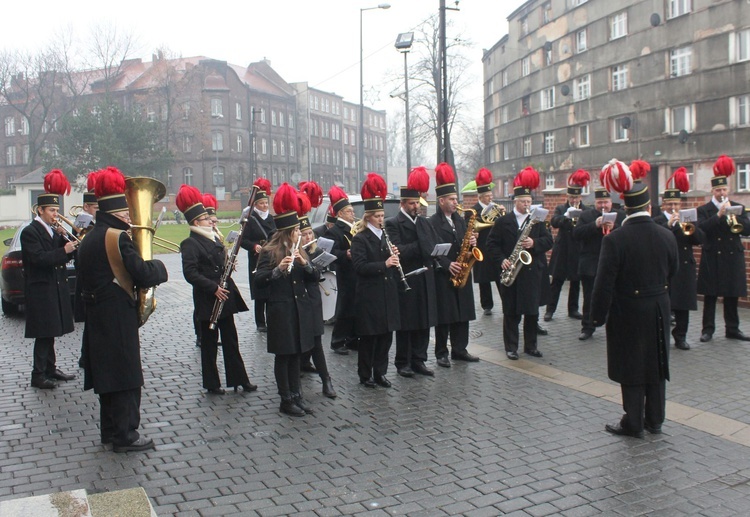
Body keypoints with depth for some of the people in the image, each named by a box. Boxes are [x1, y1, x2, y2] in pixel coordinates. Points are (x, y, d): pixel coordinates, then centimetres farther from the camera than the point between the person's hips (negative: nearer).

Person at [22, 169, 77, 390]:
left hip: (55, 288, 8)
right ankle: (38, 375, 1)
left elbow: (68, 254, 8)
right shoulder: (30, 232, -10)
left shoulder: (53, 230, 12)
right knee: (44, 334, -5)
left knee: (50, 332, 14)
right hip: (41, 290, -7)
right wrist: (64, 251, -23)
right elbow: (39, 258, -22)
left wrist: (66, 237, -6)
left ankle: (50, 368, 23)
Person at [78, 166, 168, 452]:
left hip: (97, 315, 9)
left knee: (107, 372, 16)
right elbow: (143, 275, -20)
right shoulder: (118, 237, -16)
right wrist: (159, 266, -3)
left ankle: (109, 430, 26)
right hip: (118, 317, -9)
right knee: (126, 376, -1)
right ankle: (125, 435, 5)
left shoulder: (89, 239, 12)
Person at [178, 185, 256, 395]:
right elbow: (190, 273, -21)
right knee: (209, 343, 4)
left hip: (224, 297, 8)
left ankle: (239, 379, 19)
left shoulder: (213, 239, 12)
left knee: (230, 340, 12)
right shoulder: (190, 244, -13)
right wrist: (213, 288, -22)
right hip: (207, 300, -8)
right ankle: (212, 384, 16)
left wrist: (228, 264, -1)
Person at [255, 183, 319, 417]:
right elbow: (260, 280, -19)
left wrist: (304, 263, -14)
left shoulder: (298, 250, 10)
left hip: (301, 308, 6)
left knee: (296, 353, 13)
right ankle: (286, 400, 11)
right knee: (283, 355, 3)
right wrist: (278, 269, -33)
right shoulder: (269, 252, -9)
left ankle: (297, 395, 22)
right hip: (281, 310, -6)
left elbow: (315, 277, 4)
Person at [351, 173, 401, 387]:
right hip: (369, 295, -6)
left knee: (386, 335, 10)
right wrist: (384, 264, -25)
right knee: (369, 337, 3)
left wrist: (394, 256, -4)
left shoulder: (385, 236, 12)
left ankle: (380, 372, 22)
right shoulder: (360, 239, -8)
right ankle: (365, 375, 15)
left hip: (388, 293, 6)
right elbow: (359, 266, -19)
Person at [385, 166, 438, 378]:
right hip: (406, 281, -6)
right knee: (405, 324, 3)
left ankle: (418, 361, 19)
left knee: (424, 322, 9)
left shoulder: (424, 222, 15)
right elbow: (397, 251, -18)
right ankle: (403, 363, 14)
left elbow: (432, 245, 6)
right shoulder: (392, 223, -5)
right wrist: (421, 247, -14)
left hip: (425, 279, 6)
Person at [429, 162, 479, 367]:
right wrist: (448, 265, -23)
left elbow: (464, 243, 16)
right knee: (444, 316, 0)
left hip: (462, 274, 7)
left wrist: (471, 242, -6)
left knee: (463, 314, 10)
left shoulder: (460, 220, 14)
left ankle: (459, 349, 20)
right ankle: (441, 353, 9)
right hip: (443, 275, -6)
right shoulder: (432, 222, -8)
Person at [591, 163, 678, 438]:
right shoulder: (667, 236, -5)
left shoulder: (615, 240, -19)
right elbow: (672, 272, 9)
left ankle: (633, 423, 15)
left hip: (628, 314, -4)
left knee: (631, 367, 6)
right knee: (656, 364, 16)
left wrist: (598, 315, -7)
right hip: (658, 312, 4)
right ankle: (655, 420, 28)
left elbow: (604, 284, -17)